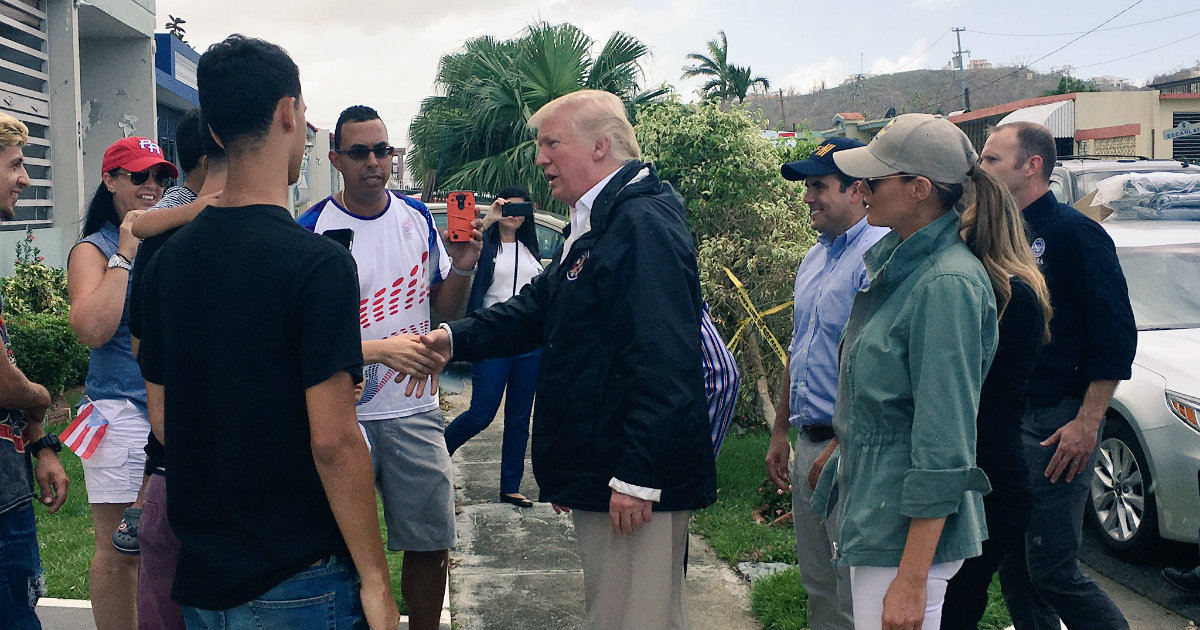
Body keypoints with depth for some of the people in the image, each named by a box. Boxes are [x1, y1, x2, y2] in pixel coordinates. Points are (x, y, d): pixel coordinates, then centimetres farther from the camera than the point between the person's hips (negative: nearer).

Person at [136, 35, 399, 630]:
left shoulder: (168, 259, 2)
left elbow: (161, 416, 9)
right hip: (298, 581, -6)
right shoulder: (316, 263, -18)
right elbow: (333, 440, -21)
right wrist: (375, 581, -14)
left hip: (199, 578, 6)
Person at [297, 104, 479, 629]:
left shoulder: (416, 217, 5)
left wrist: (461, 268, -9)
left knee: (432, 546, 8)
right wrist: (380, 351, -26)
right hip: (345, 413, -4)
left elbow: (445, 308, 11)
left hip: (414, 411, 4)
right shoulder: (312, 231, -9)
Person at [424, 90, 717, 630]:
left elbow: (664, 364, -25)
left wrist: (636, 477, -25)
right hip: (594, 473, 11)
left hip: (637, 482, -11)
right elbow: (537, 309, 19)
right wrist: (456, 338, 3)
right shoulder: (593, 226, 16)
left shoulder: (645, 225, -19)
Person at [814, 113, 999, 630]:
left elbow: (944, 441, -22)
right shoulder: (899, 262, 9)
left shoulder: (947, 285, -20)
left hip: (911, 528, -9)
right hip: (873, 512, 9)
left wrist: (912, 579, -22)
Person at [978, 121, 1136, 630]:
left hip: (1056, 425, -8)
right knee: (1012, 565, 11)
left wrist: (1087, 422, -18)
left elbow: (1116, 334, -14)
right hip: (1003, 423, 8)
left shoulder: (1074, 233, -9)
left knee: (1052, 570, -5)